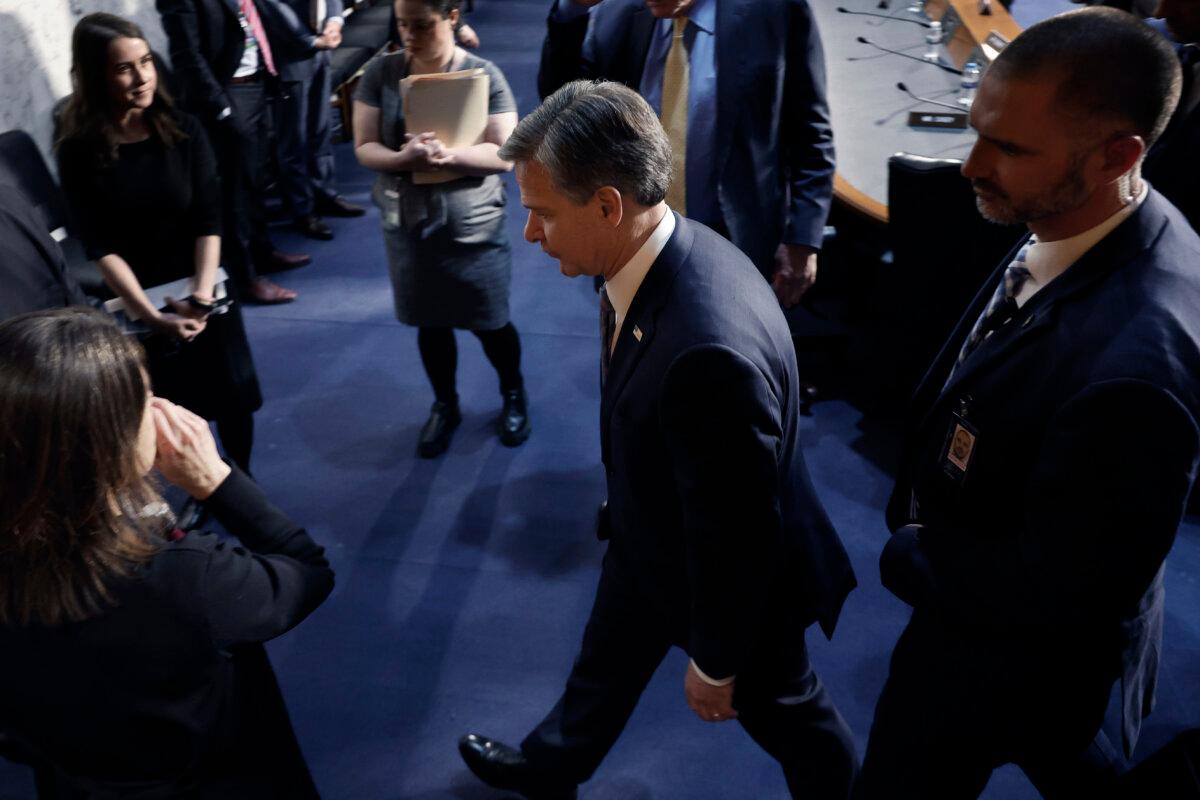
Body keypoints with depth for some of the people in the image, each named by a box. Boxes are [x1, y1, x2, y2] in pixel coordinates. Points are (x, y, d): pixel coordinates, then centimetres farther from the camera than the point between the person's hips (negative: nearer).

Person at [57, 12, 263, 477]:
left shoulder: (183, 131, -6)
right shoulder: (79, 152, -10)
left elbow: (208, 221, -10)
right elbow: (101, 247, -13)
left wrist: (201, 296, -21)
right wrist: (153, 316, -22)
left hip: (202, 291, 1)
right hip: (136, 304, -1)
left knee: (232, 396, 11)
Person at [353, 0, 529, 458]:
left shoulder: (483, 75, -11)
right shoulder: (381, 72, -4)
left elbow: (505, 154, -14)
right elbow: (365, 148, -6)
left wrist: (448, 155, -30)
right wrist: (404, 158, -27)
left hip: (473, 226, -2)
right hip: (407, 224, 3)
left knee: (488, 323, 10)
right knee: (430, 322, 16)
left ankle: (513, 395, 38)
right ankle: (444, 406, 38)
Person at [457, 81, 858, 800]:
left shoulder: (709, 351, -42)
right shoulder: (661, 253, -14)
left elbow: (735, 536, -29)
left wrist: (716, 664, -14)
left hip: (736, 577, -8)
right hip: (652, 539, 8)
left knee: (784, 713, 22)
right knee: (605, 663, 31)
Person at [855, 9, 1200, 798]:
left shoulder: (1132, 362, -41)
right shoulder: (1072, 226, -13)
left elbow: (1056, 591, -29)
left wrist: (908, 554, -14)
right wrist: (928, 532, -2)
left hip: (1004, 647, -7)